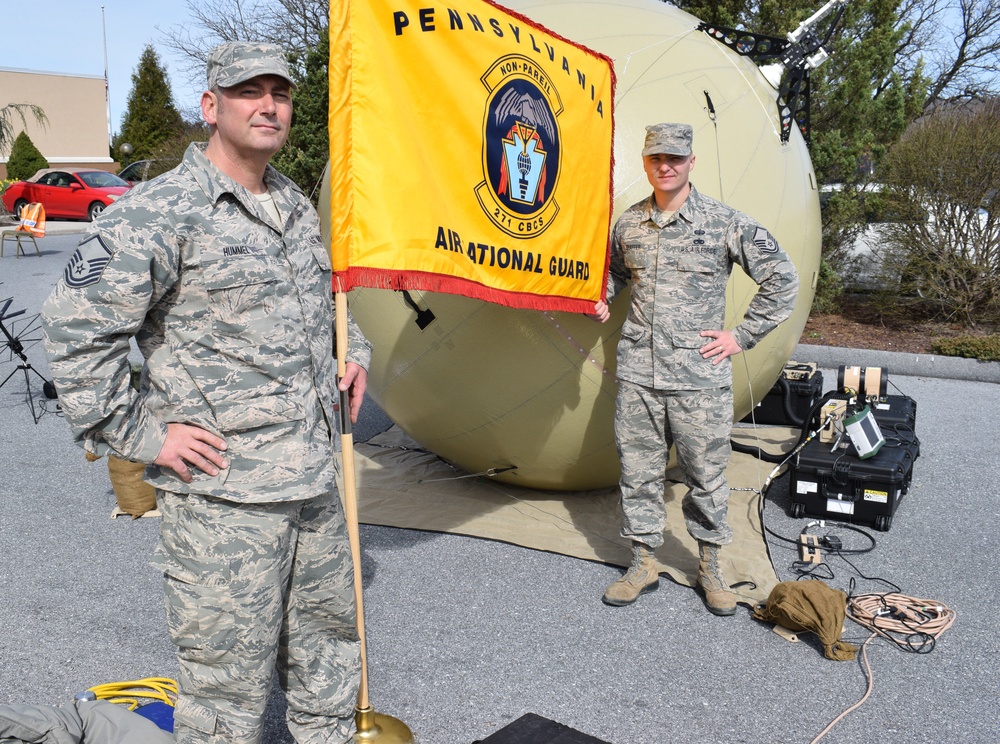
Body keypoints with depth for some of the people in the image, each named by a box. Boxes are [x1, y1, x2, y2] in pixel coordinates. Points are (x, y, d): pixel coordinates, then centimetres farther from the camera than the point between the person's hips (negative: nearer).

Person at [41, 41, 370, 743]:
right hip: (221, 490, -7)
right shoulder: (160, 211, -12)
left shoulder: (297, 205, 14)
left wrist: (354, 350, 19)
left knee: (328, 636, 21)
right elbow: (77, 324, -16)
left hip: (316, 477, 8)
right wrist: (138, 434, -15)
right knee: (229, 675, 3)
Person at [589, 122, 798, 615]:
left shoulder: (724, 223, -2)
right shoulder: (628, 224, 9)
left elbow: (782, 279, 1)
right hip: (637, 375, 3)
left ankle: (710, 567, 24)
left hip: (700, 377, -3)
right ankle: (643, 564, 23)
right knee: (638, 473, 8)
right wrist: (600, 301, 10)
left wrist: (741, 337, -2)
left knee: (705, 475, 6)